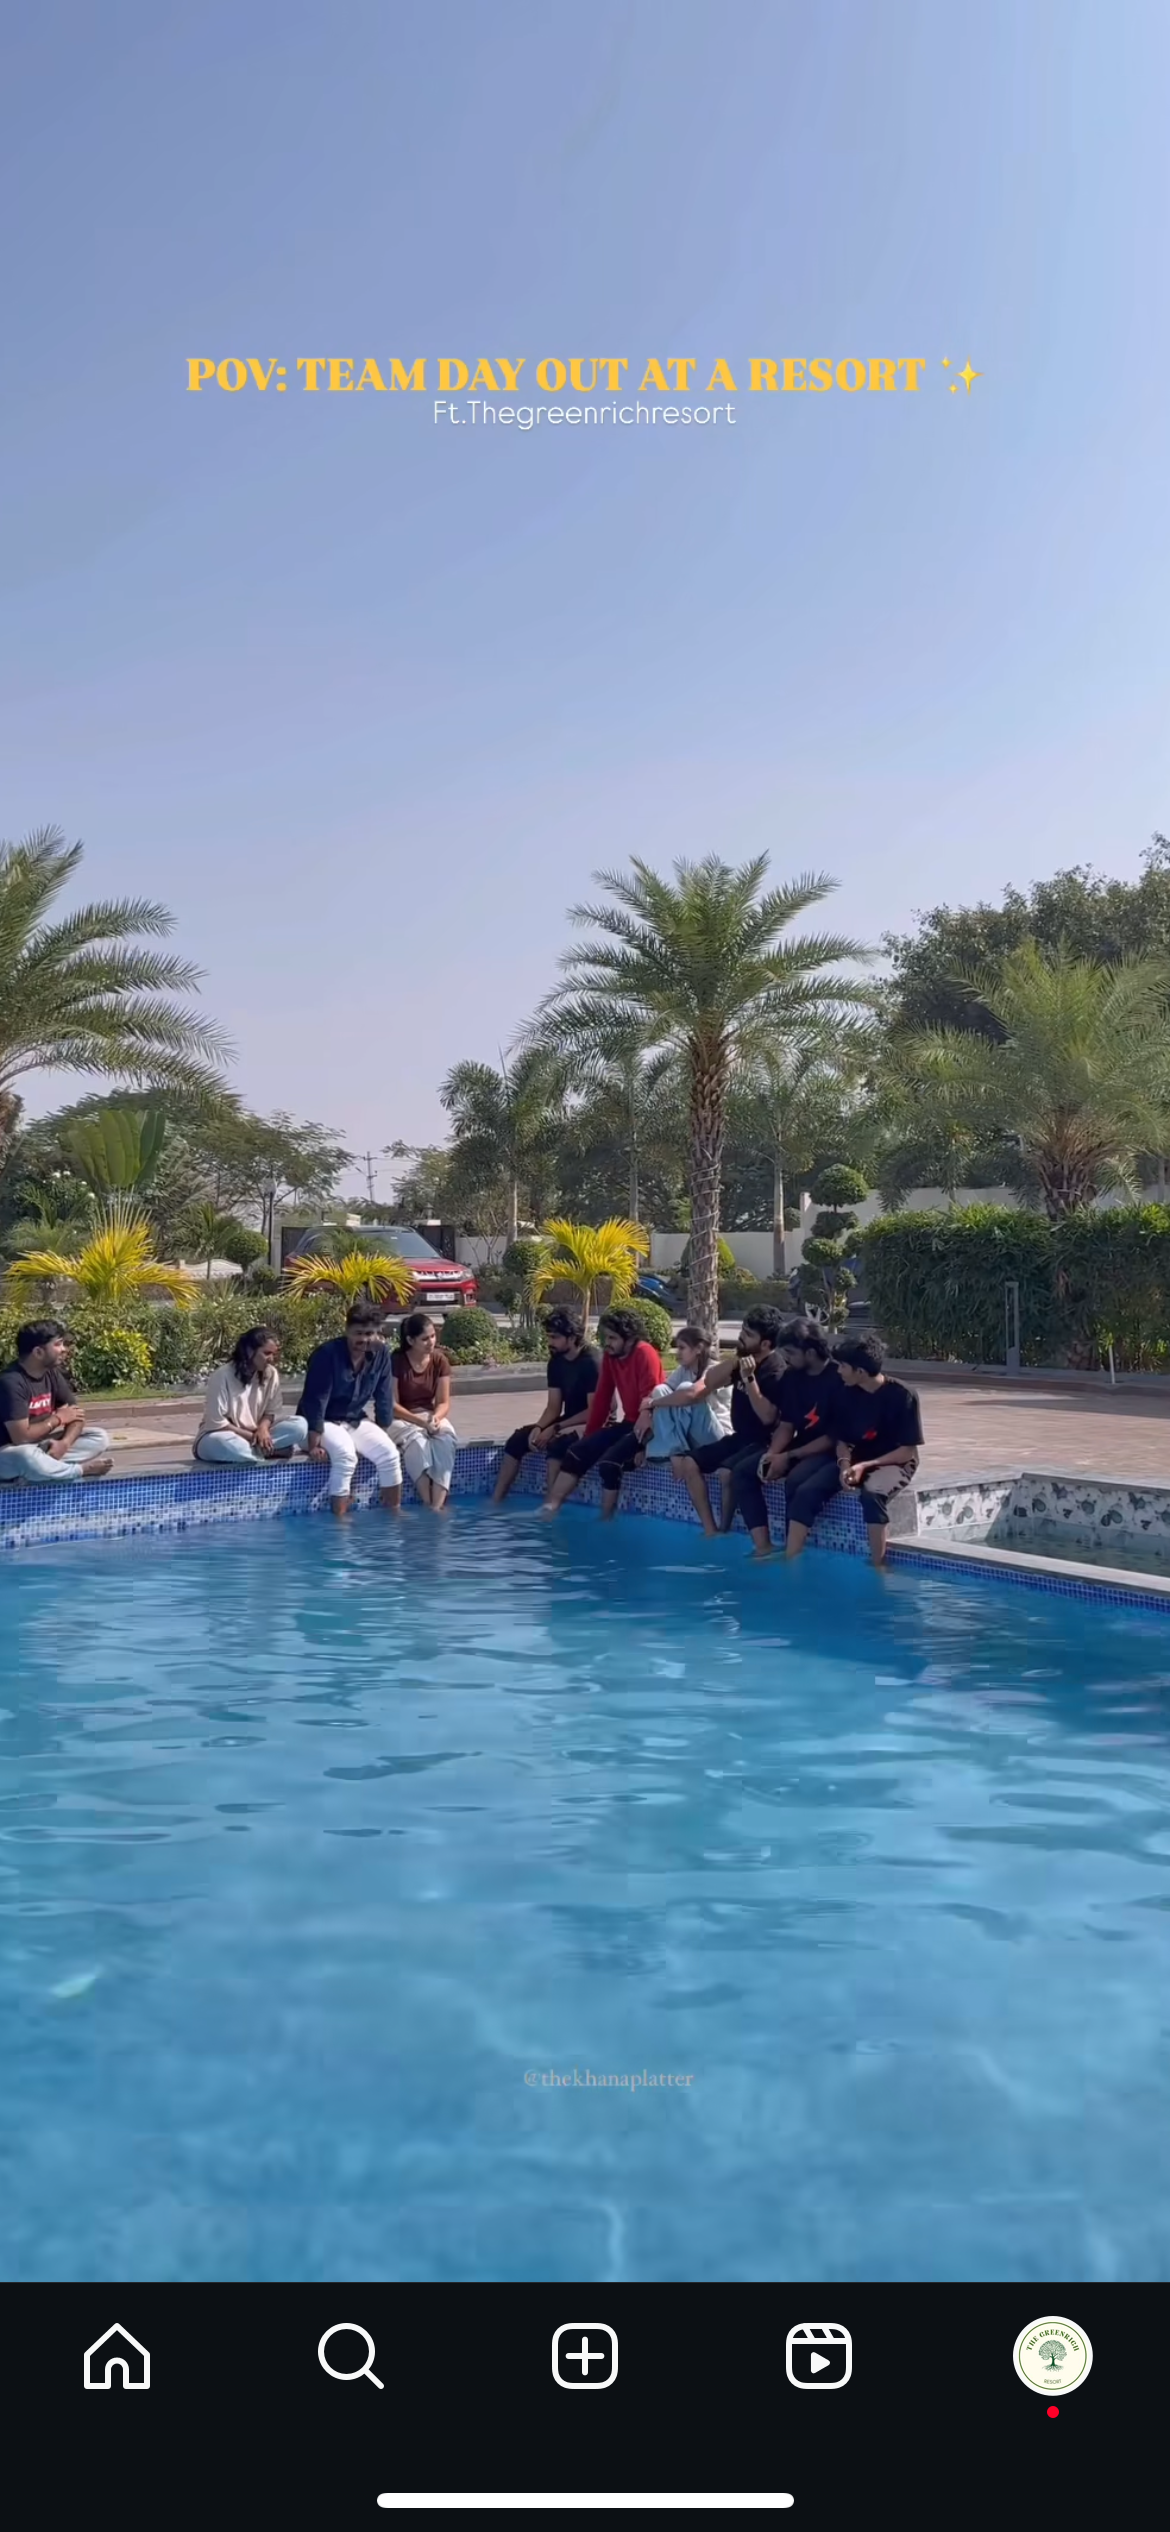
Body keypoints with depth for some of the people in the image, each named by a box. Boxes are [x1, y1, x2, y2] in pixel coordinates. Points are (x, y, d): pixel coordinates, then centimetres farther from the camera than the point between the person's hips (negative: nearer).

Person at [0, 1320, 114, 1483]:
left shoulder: (52, 1374, 1)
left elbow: (76, 1415, 3)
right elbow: (21, 1437, -28)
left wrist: (64, 1443, -20)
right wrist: (58, 1418, -12)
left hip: (42, 1446, 8)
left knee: (99, 1438, -4)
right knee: (27, 1458, -43)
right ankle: (83, 1469, -17)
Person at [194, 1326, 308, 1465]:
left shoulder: (271, 1374, -4)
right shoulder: (223, 1375, -18)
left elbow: (271, 1412, 3)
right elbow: (216, 1423, -19)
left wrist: (263, 1428, -20)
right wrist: (251, 1436, -22)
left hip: (256, 1435, 5)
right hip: (220, 1437, -5)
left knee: (300, 1425, -16)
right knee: (222, 1442, -43)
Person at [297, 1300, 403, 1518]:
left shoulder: (381, 1354, -7)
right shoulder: (327, 1354, -24)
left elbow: (384, 1398, 1)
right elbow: (316, 1401, -24)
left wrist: (381, 1436, 4)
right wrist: (314, 1445, -25)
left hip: (355, 1421, 5)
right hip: (322, 1422, -5)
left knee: (389, 1452, -17)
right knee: (345, 1454, -34)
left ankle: (394, 1510, -2)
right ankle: (340, 1517, -26)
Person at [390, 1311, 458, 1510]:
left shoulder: (440, 1360, -3)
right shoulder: (396, 1361, -15)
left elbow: (443, 1402, -1)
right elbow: (392, 1404, -14)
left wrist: (435, 1418, -24)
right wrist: (421, 1422, -24)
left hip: (430, 1415, 3)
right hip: (400, 1418, -3)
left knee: (446, 1440, -31)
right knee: (416, 1440, -37)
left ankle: (438, 1505, -38)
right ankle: (429, 1504, -35)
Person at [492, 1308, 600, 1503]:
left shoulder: (591, 1362, -20)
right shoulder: (556, 1362, 3)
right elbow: (553, 1407, 4)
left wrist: (555, 1428, -22)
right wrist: (538, 1427, -16)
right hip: (569, 1422, 8)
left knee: (556, 1442, -35)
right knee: (518, 1438, -6)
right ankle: (496, 1501, -5)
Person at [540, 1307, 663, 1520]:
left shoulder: (645, 1354, -18)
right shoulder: (609, 1356, 6)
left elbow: (650, 1401, -22)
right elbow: (602, 1398, 10)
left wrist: (640, 1440, -28)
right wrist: (588, 1436, 10)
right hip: (628, 1423, 8)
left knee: (610, 1461, -27)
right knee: (577, 1451, -5)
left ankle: (606, 1519, -11)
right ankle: (549, 1508, -8)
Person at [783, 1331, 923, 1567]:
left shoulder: (902, 1396, -15)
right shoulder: (848, 1393, 1)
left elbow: (908, 1451, -13)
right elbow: (841, 1439, 7)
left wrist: (865, 1466, -21)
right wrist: (845, 1464, -15)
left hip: (893, 1463, -5)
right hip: (855, 1460, 5)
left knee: (871, 1494, -39)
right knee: (806, 1491, -19)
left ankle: (877, 1565, -30)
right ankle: (791, 1558, -18)